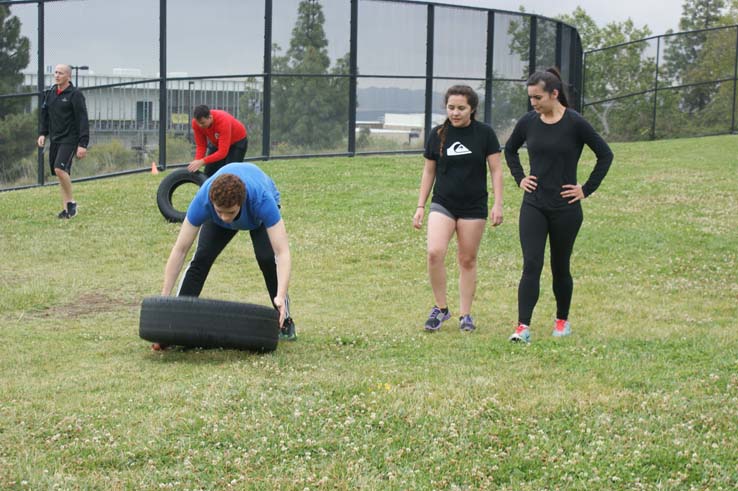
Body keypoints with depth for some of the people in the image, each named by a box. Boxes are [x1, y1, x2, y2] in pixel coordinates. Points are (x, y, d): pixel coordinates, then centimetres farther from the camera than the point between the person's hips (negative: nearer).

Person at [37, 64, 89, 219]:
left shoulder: (75, 95, -9)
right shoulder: (50, 93, 11)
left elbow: (82, 120, -11)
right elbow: (45, 114, 22)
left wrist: (83, 144, -16)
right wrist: (43, 133, 9)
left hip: (70, 139, -7)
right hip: (55, 139, 7)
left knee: (60, 169, -22)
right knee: (60, 172, 6)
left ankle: (71, 202, -6)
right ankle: (66, 208, 11)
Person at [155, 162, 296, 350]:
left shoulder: (262, 200, -46)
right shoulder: (202, 201, -40)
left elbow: (282, 253, -48)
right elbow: (180, 250, -33)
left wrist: (281, 296, -61)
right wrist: (164, 297, -36)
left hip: (258, 216, -1)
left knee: (267, 258, -23)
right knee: (201, 259, -16)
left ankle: (284, 320, -3)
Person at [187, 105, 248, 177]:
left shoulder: (223, 122, -40)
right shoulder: (196, 122, -24)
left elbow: (222, 152, -40)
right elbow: (201, 146, -14)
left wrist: (202, 162, -47)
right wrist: (197, 162, -32)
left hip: (237, 142, -6)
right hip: (216, 143, 6)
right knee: (208, 174, 0)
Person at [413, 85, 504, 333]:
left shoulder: (484, 133, -2)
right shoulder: (438, 134, 3)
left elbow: (496, 170, 1)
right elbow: (429, 171, 11)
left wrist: (498, 204, -6)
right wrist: (420, 206, 9)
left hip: (474, 207, -1)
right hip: (442, 203, 1)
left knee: (467, 260, 4)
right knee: (434, 253, -18)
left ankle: (465, 315, 16)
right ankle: (441, 308, -1)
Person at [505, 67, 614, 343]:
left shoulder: (575, 124, -10)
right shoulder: (528, 123, 1)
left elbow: (605, 155, -2)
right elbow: (509, 149, 21)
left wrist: (587, 189, -3)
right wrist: (519, 178, 10)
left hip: (565, 208, -2)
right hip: (533, 206, 2)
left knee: (560, 267, 10)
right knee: (531, 266, -9)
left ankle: (562, 320, 30)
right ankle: (523, 327, -11)